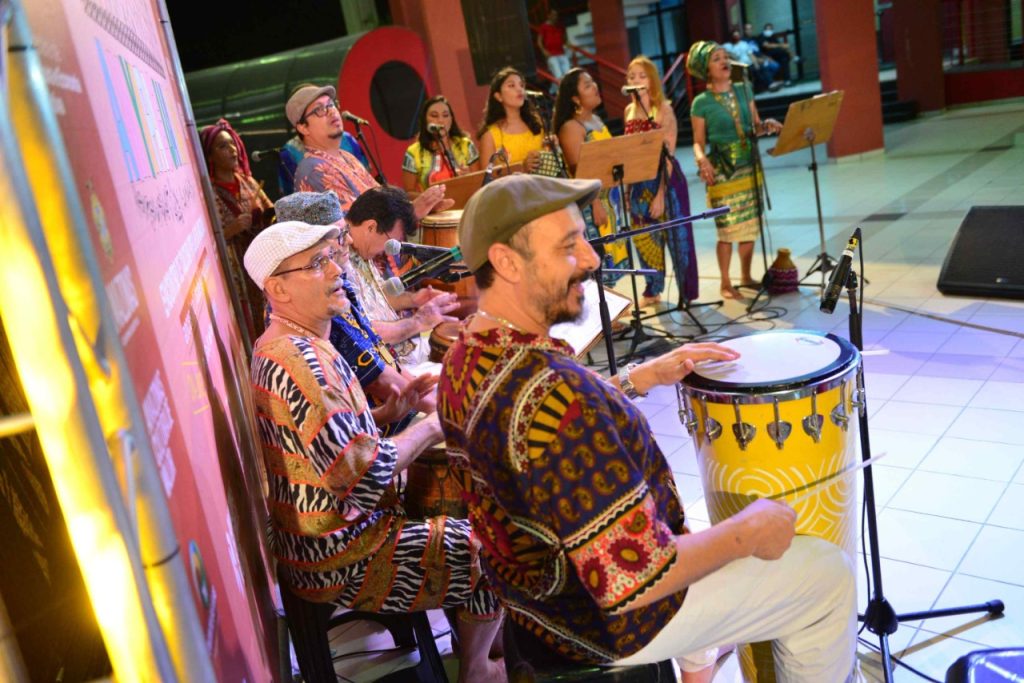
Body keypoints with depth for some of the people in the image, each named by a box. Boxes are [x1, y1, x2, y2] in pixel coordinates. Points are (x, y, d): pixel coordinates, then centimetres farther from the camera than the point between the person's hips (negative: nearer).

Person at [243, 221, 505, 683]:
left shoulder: (279, 345, 6)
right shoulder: (300, 359, -28)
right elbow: (363, 481, -32)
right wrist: (431, 426, -18)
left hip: (322, 536, 10)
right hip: (336, 562, -10)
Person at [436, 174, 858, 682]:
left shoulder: (466, 355, -7)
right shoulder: (552, 395, -37)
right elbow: (634, 581, -34)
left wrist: (641, 377, 6)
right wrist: (747, 534, -17)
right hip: (605, 622, -8)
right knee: (829, 575, 7)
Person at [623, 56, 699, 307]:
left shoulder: (664, 109, -9)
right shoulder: (629, 111, 9)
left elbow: (668, 155, -14)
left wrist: (661, 194, -20)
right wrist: (627, 187, 6)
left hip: (666, 180, -6)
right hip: (639, 183, 6)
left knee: (675, 236, 1)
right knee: (644, 238, 11)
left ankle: (687, 294, 11)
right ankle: (652, 290, 26)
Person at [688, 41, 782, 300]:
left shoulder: (744, 91, 8)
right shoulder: (701, 103, -6)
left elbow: (755, 126, 13)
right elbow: (698, 143, -5)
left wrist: (767, 125, -9)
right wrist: (702, 160, -25)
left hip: (750, 167, 5)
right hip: (721, 171, -5)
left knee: (750, 226, 10)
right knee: (727, 230, -4)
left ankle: (746, 276, 26)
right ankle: (726, 283, 11)